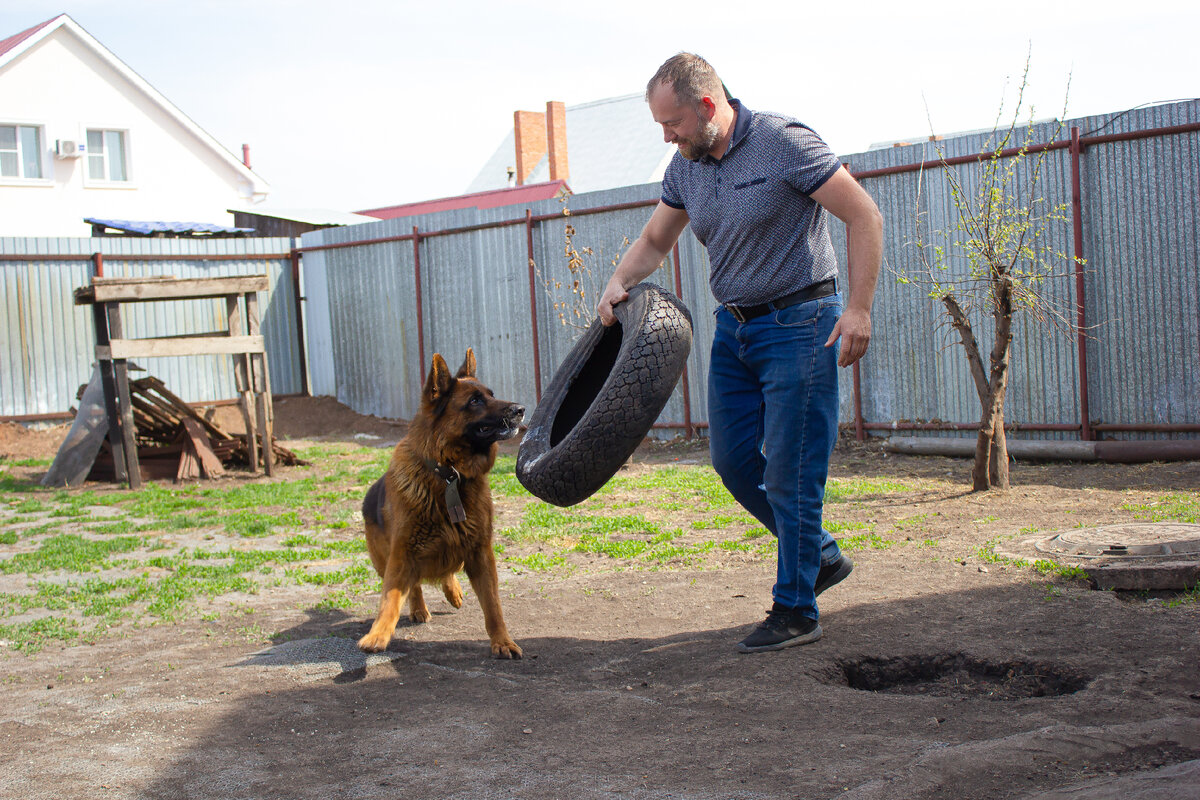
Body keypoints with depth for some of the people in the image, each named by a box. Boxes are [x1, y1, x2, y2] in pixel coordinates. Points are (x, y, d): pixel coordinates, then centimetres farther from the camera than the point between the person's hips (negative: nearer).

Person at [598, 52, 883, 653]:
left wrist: (859, 309, -20)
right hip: (733, 328, 8)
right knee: (734, 461, 9)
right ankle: (820, 557, 27)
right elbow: (654, 240, 19)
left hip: (798, 324, -8)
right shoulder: (685, 168, 6)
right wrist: (618, 283, -1)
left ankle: (795, 611, 6)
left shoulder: (783, 142, -16)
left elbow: (864, 215, -14)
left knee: (789, 470, -6)